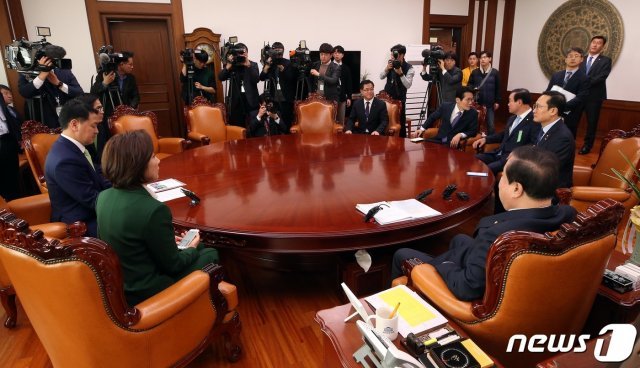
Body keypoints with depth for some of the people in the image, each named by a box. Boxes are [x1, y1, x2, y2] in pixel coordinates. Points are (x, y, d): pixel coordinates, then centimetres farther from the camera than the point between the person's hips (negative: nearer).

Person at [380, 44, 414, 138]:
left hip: (400, 99, -4)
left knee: (401, 122, 0)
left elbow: (408, 85, -20)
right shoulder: (391, 63, 1)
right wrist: (387, 68, -21)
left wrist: (401, 74, -30)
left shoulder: (409, 68, -12)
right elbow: (381, 77, -4)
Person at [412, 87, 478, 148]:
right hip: (439, 140, 2)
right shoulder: (445, 106, -4)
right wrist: (422, 129, 6)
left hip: (454, 143, -2)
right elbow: (432, 117, 12)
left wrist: (460, 135, -21)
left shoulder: (473, 113, -8)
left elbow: (473, 131, -4)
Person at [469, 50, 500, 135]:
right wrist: (473, 88, -12)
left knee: (491, 124, 1)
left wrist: (497, 101, 2)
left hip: (490, 104, -1)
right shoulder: (475, 72, 1)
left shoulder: (495, 72, -2)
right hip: (477, 103, 1)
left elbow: (498, 88, 3)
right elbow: (469, 84, 11)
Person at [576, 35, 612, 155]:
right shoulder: (582, 59, 11)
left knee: (592, 122, 5)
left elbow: (601, 77, -14)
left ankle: (587, 145, 17)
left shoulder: (605, 60, 0)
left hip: (594, 96, -2)